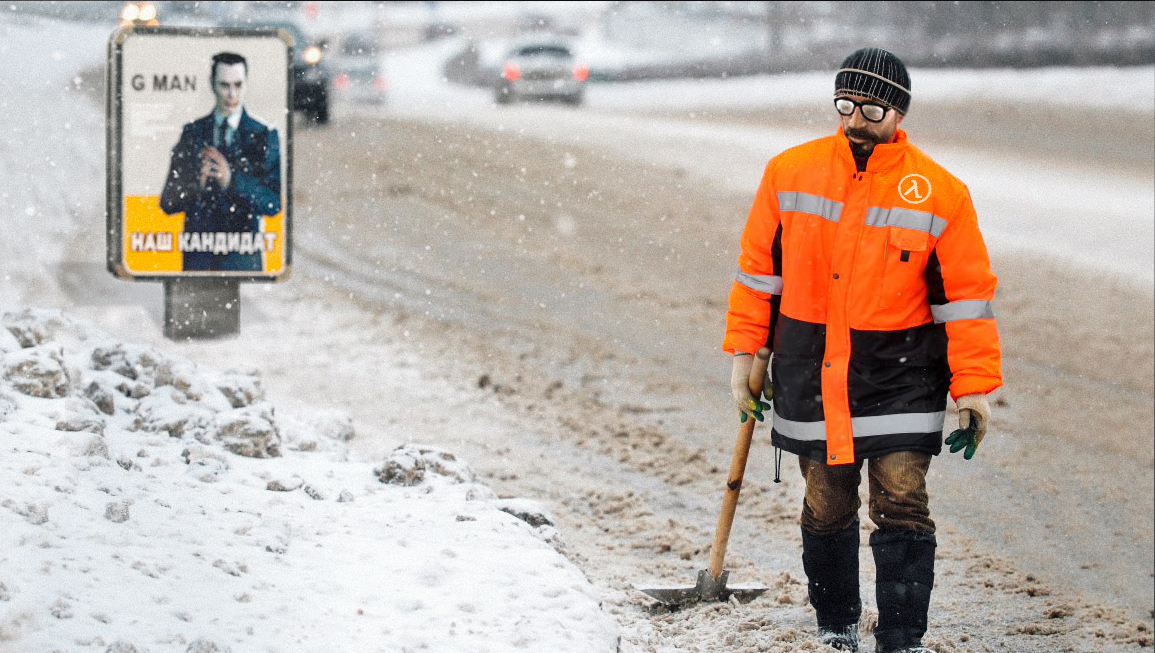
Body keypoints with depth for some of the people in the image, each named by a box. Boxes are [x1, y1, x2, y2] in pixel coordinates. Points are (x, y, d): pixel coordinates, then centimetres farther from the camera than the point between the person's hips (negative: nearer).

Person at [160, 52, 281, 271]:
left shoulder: (265, 135, 2)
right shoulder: (192, 133, 9)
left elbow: (274, 204, -5)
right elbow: (167, 203, 6)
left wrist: (232, 180, -19)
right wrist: (196, 184, -14)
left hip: (242, 256, -2)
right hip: (197, 255, 2)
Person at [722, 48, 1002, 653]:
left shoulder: (939, 193, -7)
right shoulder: (790, 173, -1)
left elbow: (968, 293, -3)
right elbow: (758, 265, 9)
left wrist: (974, 387, -6)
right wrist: (744, 351, 7)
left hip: (899, 374, -2)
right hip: (811, 372, 2)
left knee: (901, 507, -9)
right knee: (826, 507, 11)